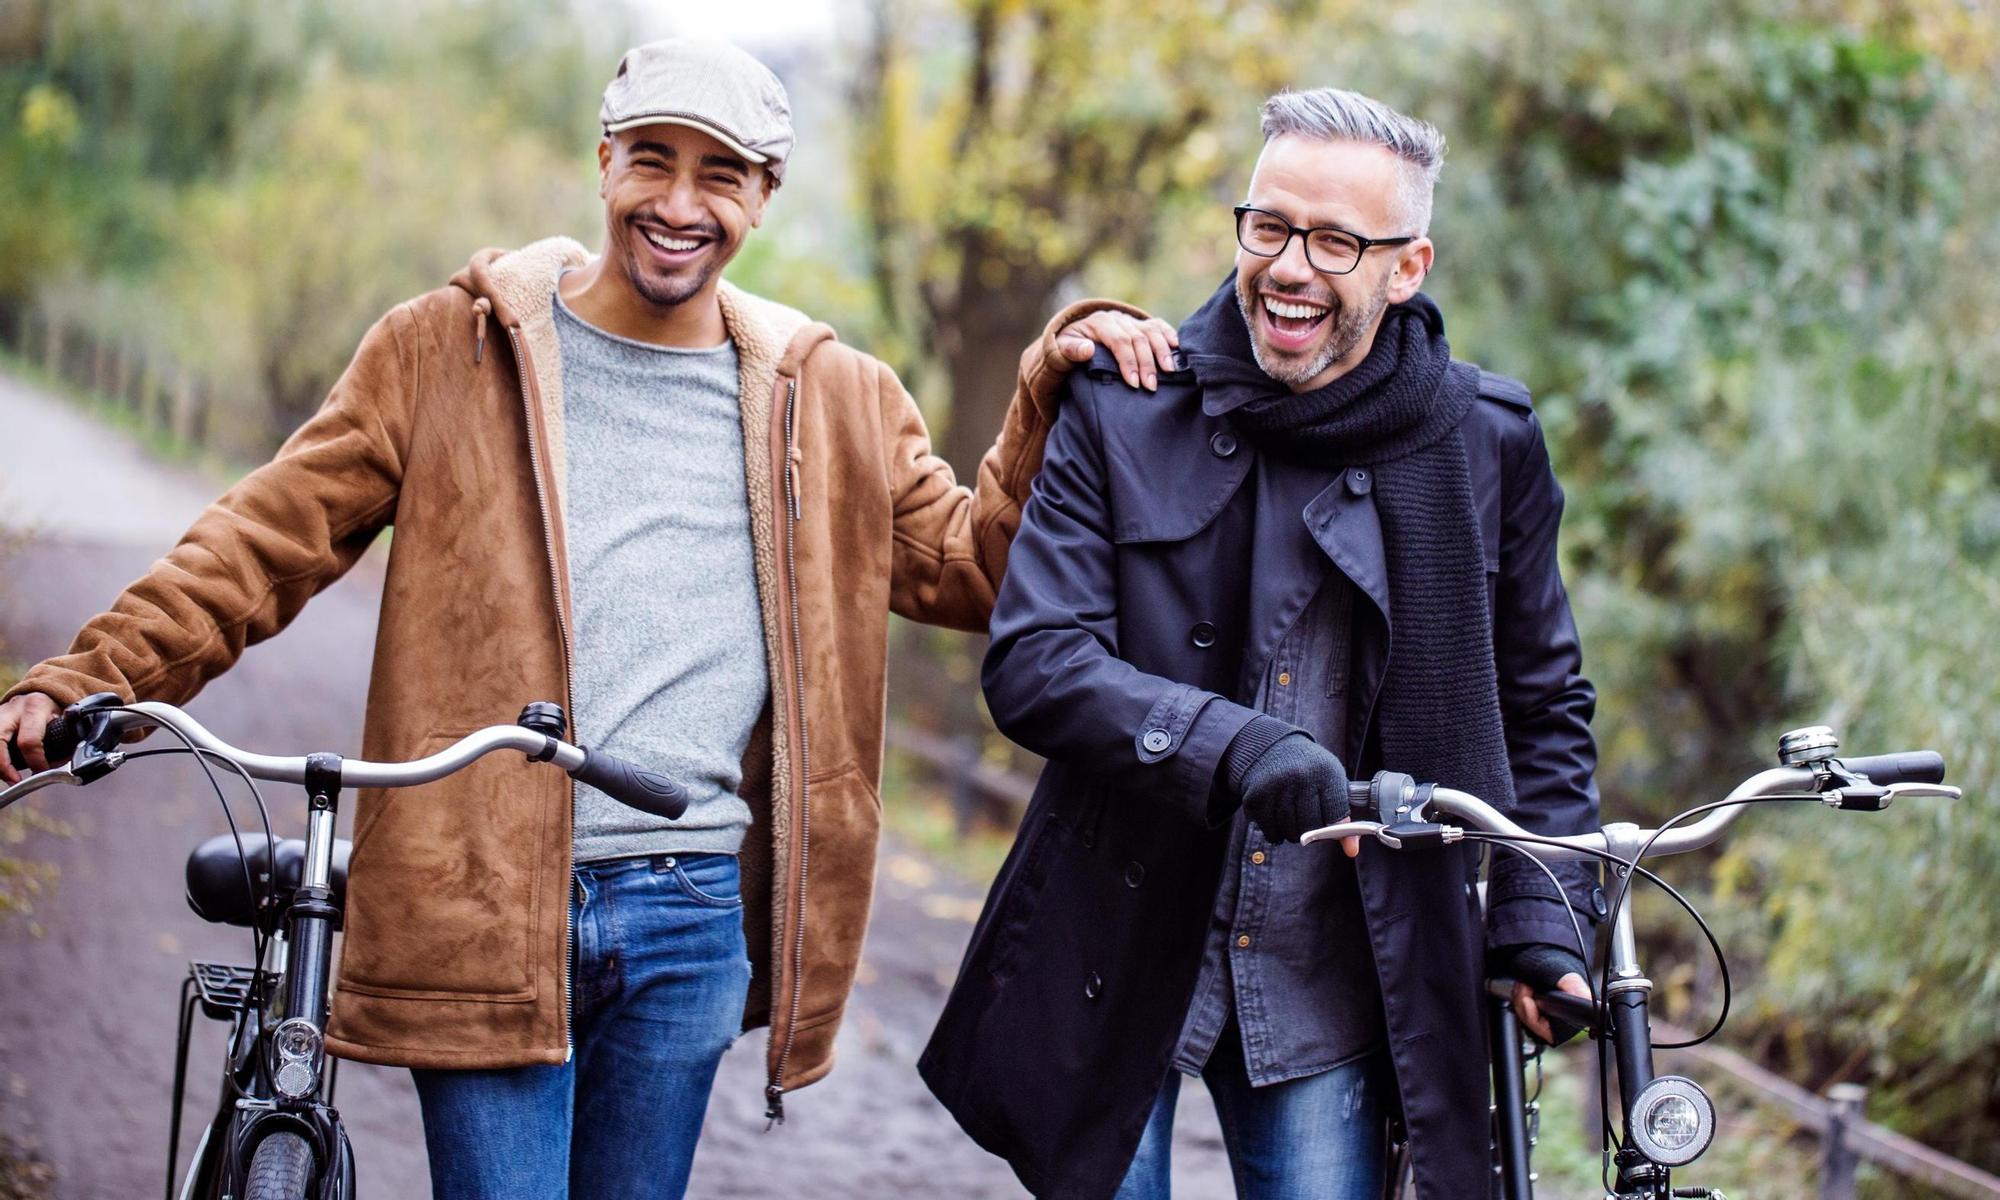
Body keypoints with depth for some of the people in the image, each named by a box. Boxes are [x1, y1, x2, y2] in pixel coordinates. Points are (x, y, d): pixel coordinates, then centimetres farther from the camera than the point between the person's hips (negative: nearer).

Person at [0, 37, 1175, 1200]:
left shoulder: (833, 402, 12)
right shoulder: (450, 349, 4)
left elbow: (968, 564, 17)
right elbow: (272, 535, 3)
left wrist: (1056, 386, 5)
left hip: (693, 920, 3)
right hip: (484, 904, -3)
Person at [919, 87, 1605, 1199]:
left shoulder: (1487, 443, 0)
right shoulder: (1123, 410, -5)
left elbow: (1544, 702, 10)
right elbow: (1034, 660, -13)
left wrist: (1540, 920, -2)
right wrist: (1235, 749, -29)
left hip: (1332, 988, 1)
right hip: (1122, 963, -1)